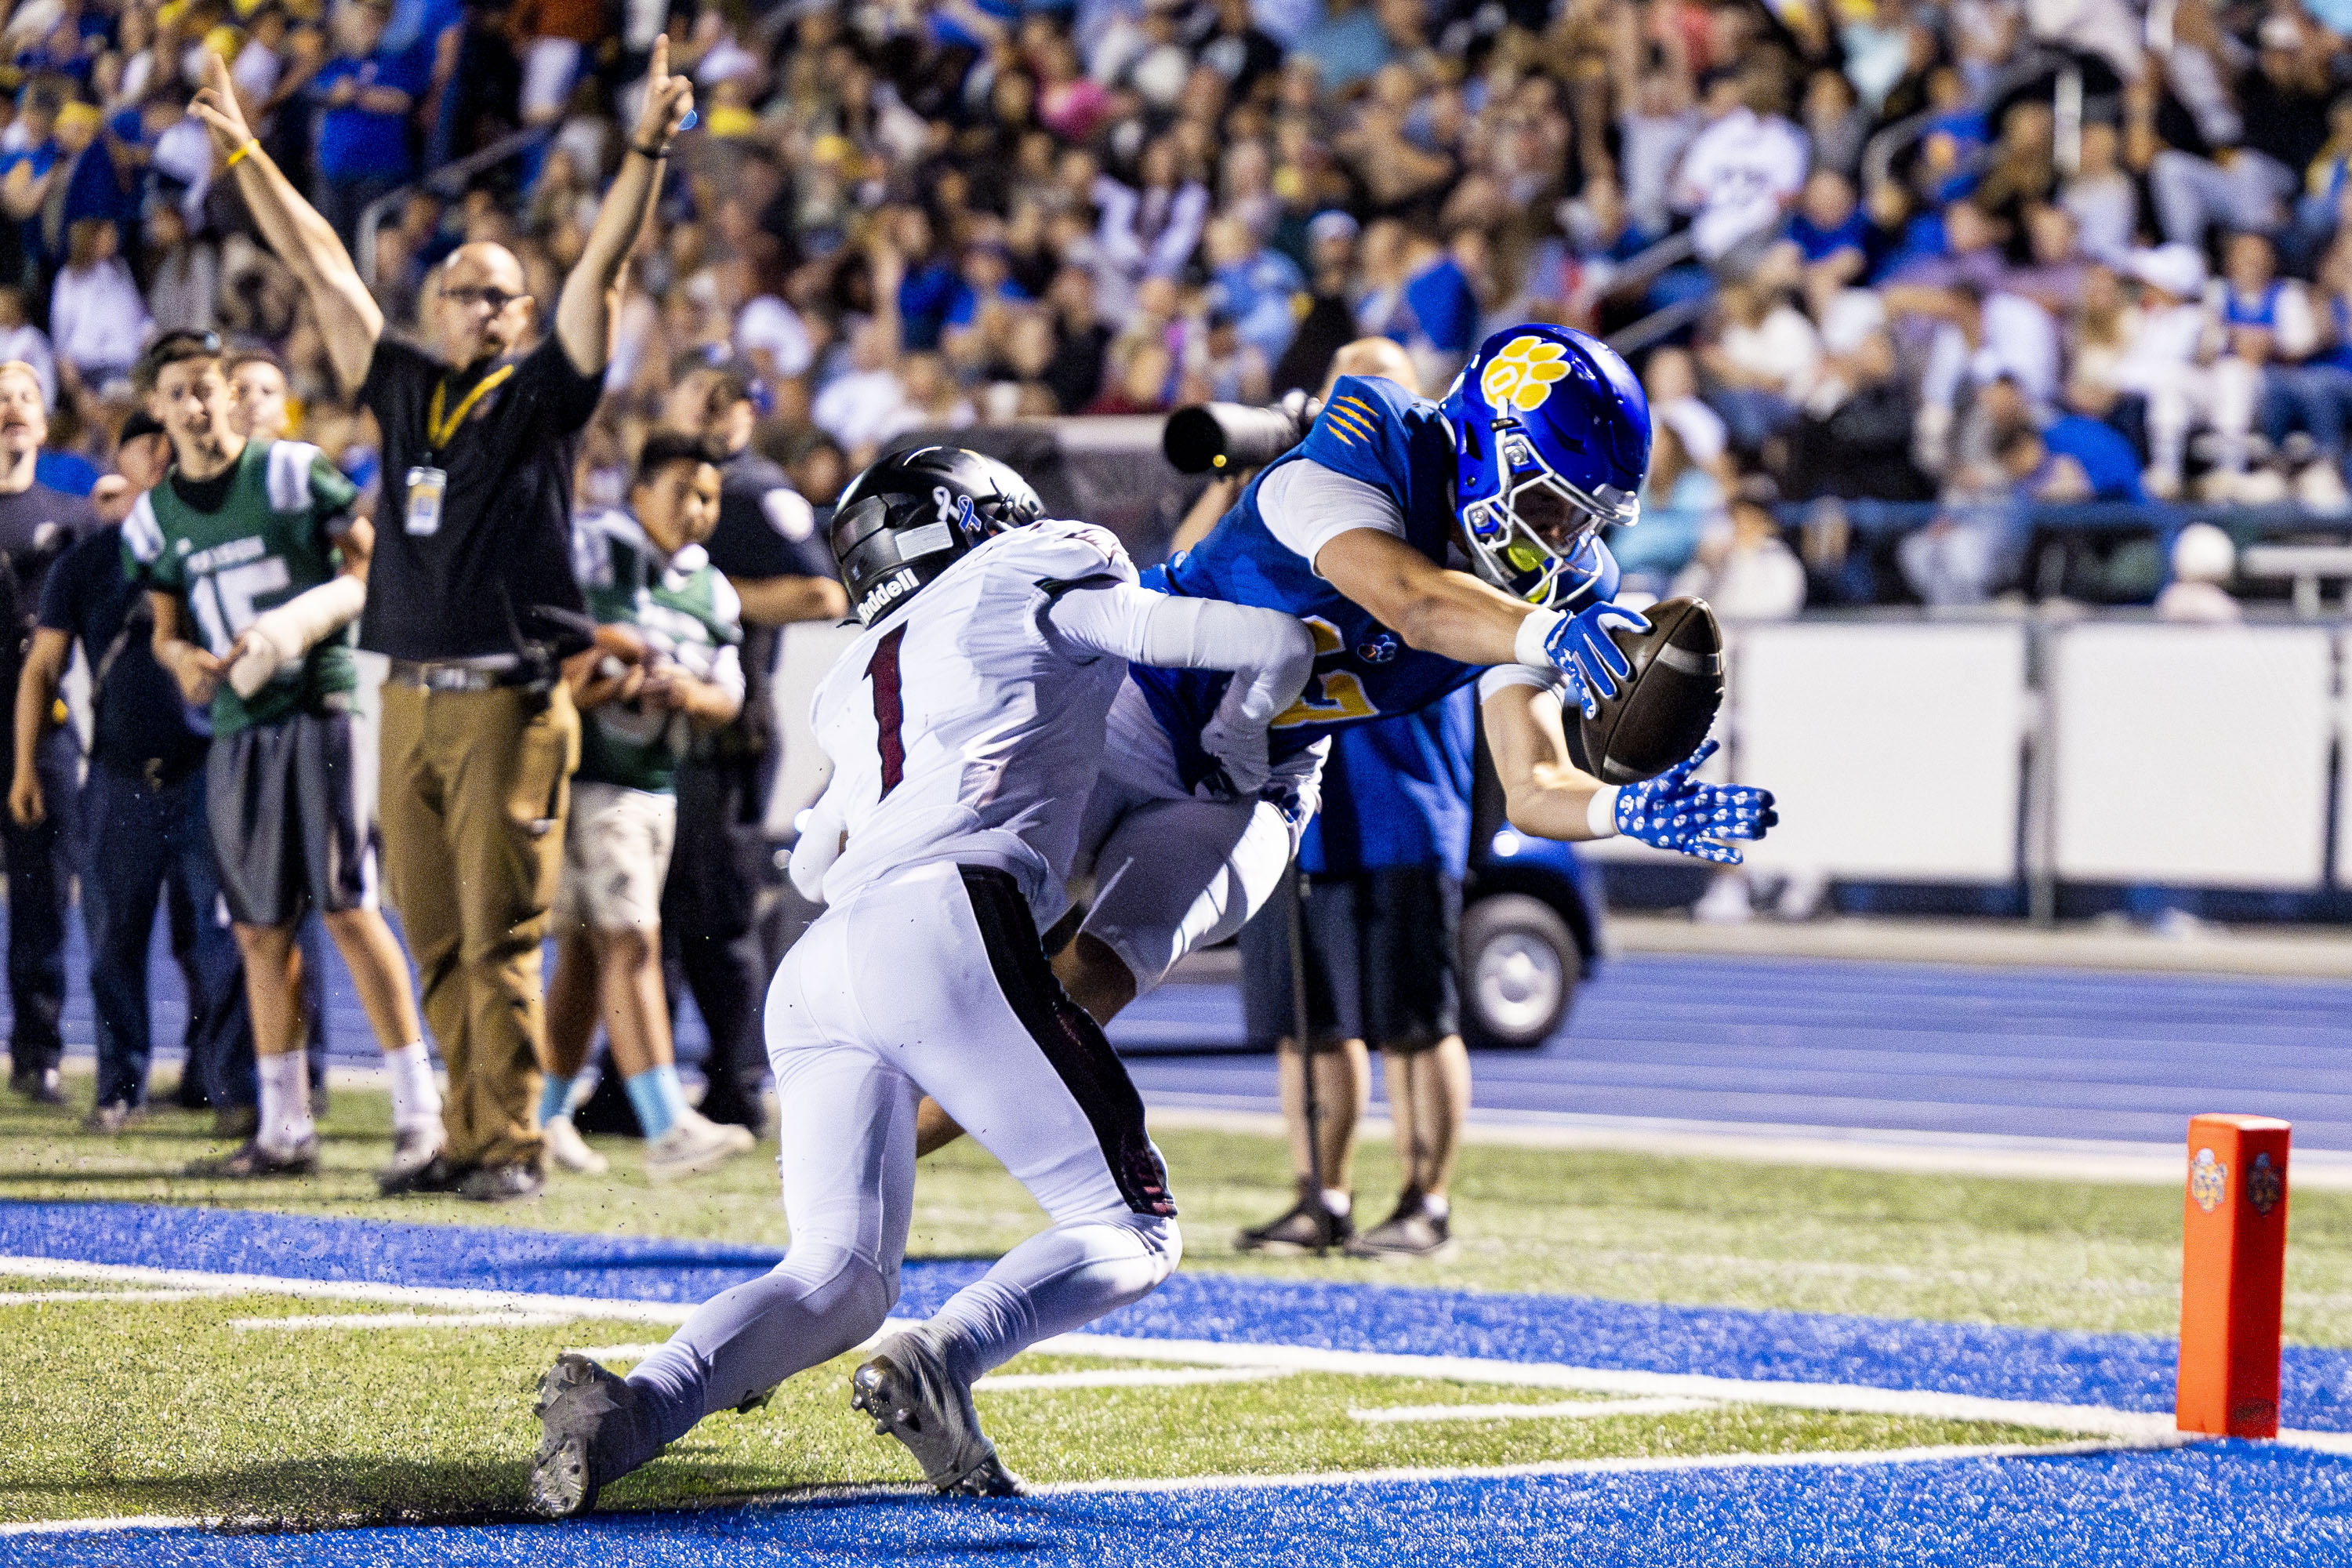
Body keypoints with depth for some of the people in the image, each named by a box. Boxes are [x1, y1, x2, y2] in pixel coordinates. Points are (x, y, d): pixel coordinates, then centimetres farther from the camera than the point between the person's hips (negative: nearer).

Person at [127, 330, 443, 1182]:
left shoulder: (293, 473, -4)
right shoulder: (155, 520, 11)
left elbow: (372, 563, -2)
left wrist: (301, 624, -16)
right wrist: (181, 657, -1)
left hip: (320, 703, -5)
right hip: (238, 725, 5)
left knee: (347, 906, -12)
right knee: (261, 929, 7)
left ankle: (419, 1109, -10)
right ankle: (284, 1128, 13)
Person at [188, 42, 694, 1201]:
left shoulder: (542, 397, 3)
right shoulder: (403, 390, 14)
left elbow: (602, 267, -7)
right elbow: (320, 266, 18)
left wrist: (647, 150, -17)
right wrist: (241, 151, 20)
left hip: (510, 703, -5)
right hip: (410, 702, 5)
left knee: (500, 938, -7)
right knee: (437, 941, 7)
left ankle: (511, 1144, -4)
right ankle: (467, 1137, 13)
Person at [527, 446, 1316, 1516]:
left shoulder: (861, 683, 32)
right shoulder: (1043, 581, 16)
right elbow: (1278, 646, 15)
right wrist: (1230, 750, 34)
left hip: (815, 971, 6)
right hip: (948, 935, -6)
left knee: (839, 1277, 9)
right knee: (1131, 1234, 3)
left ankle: (634, 1409, -16)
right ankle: (946, 1359, -23)